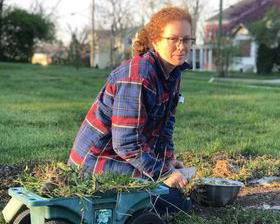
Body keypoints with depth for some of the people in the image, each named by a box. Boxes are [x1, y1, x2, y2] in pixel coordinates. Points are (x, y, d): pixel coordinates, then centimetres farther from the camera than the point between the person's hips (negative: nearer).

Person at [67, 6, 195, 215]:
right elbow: (127, 143, -28)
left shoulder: (173, 72, 2)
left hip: (126, 157, 10)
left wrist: (168, 159, 5)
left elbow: (166, 121, 13)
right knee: (177, 203, -14)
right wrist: (163, 173, -22)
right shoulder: (137, 78, -28)